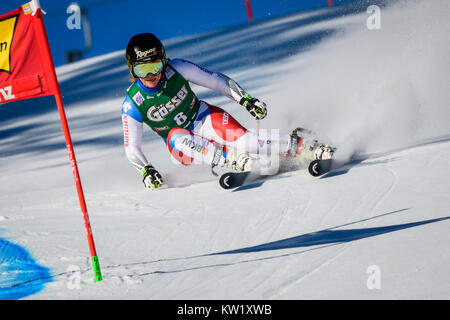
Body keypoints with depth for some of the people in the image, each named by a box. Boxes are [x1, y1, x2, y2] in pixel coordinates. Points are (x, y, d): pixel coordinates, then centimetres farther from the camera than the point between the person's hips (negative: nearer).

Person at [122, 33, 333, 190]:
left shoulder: (176, 69, -16)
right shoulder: (132, 104, -16)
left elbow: (215, 80, -7)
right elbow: (131, 148, -12)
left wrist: (245, 99, -15)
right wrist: (146, 170, -29)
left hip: (204, 120, 0)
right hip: (179, 141, 0)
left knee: (241, 139, -30)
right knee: (178, 137, -37)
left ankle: (301, 145, -28)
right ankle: (232, 159, -50)